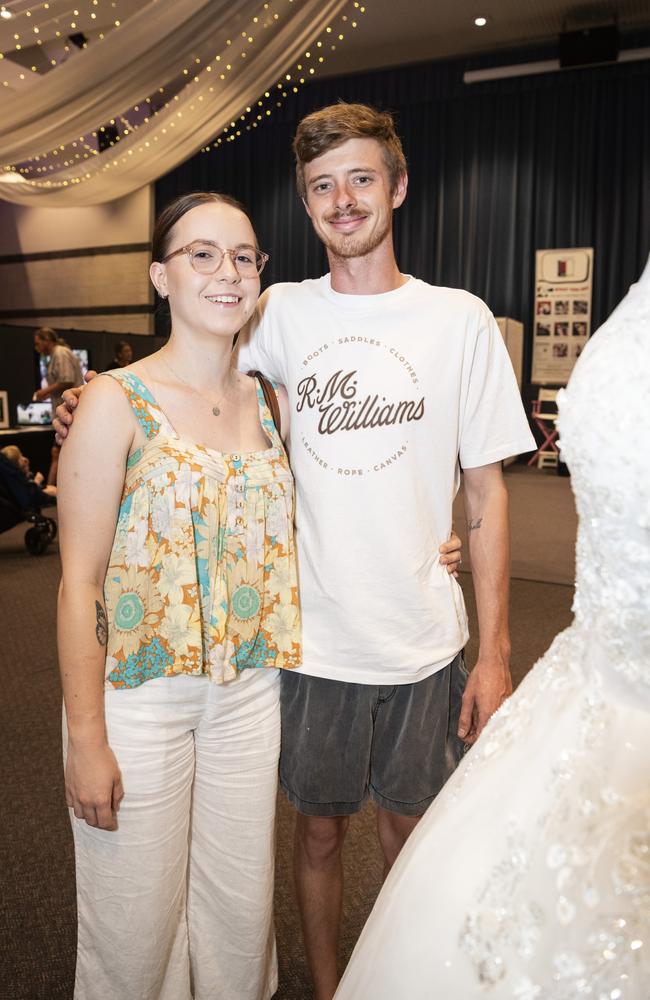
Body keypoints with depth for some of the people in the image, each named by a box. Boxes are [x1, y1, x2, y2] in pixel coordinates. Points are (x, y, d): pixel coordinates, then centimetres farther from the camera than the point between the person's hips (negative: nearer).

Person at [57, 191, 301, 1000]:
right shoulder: (117, 401, -11)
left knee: (240, 908, 19)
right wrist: (87, 739, -12)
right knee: (138, 922, 14)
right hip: (141, 696, -4)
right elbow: (79, 584, -11)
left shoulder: (266, 400, 4)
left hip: (248, 693, 5)